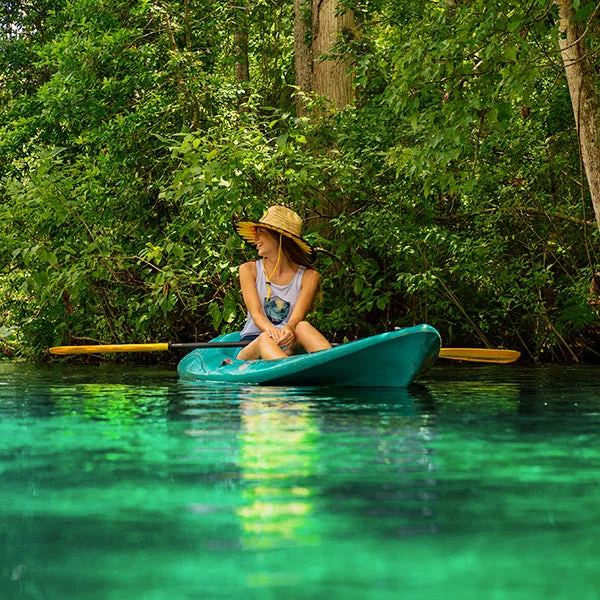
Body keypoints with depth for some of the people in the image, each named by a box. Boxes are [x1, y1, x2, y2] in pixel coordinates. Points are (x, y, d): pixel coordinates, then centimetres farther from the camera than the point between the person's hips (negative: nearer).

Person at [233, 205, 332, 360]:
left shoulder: (308, 276, 5)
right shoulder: (249, 270, 7)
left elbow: (298, 316, -9)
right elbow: (256, 313, -7)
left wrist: (289, 329, -36)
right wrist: (270, 330, -32)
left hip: (289, 345, 0)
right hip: (251, 346, 0)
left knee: (303, 326, -32)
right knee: (266, 339, -36)